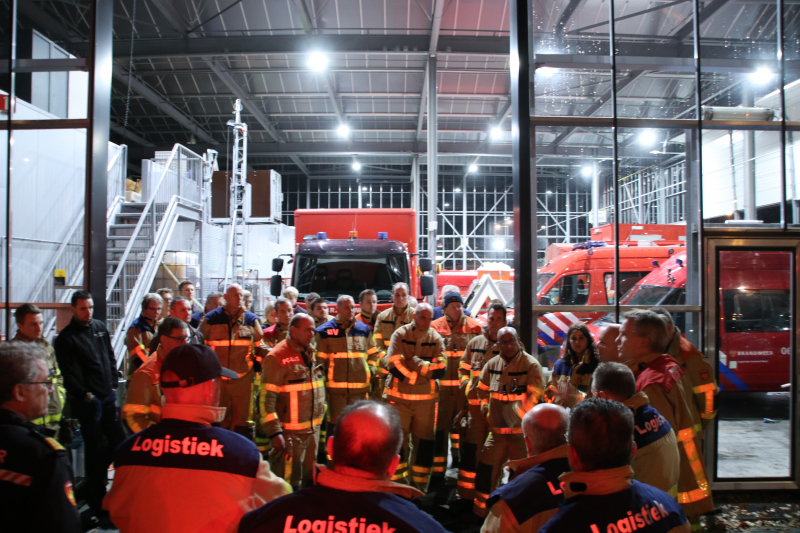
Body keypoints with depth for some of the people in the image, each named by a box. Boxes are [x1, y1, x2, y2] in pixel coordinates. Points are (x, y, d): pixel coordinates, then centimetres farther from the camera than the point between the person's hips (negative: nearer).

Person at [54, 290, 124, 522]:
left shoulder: (100, 327, 10)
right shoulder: (65, 338, -7)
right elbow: (67, 374, -10)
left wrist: (114, 383, 7)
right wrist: (85, 395, -14)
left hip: (108, 396, 6)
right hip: (87, 400, -6)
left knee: (118, 441, 9)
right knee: (96, 449, 1)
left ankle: (93, 480, 33)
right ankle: (97, 501, 15)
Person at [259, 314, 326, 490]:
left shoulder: (311, 354, 9)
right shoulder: (278, 357, -13)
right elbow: (266, 397, -16)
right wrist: (274, 432, -19)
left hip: (313, 430, 7)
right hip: (290, 433, -7)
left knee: (309, 479, 17)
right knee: (289, 484, -2)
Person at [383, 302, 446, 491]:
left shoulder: (436, 338, 2)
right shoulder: (400, 334, -5)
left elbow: (441, 369, -8)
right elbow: (394, 365, -16)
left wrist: (415, 362, -17)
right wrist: (426, 369, -14)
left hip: (426, 398, 2)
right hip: (399, 396, -2)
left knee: (424, 440, 10)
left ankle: (420, 481, 25)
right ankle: (397, 480, 21)